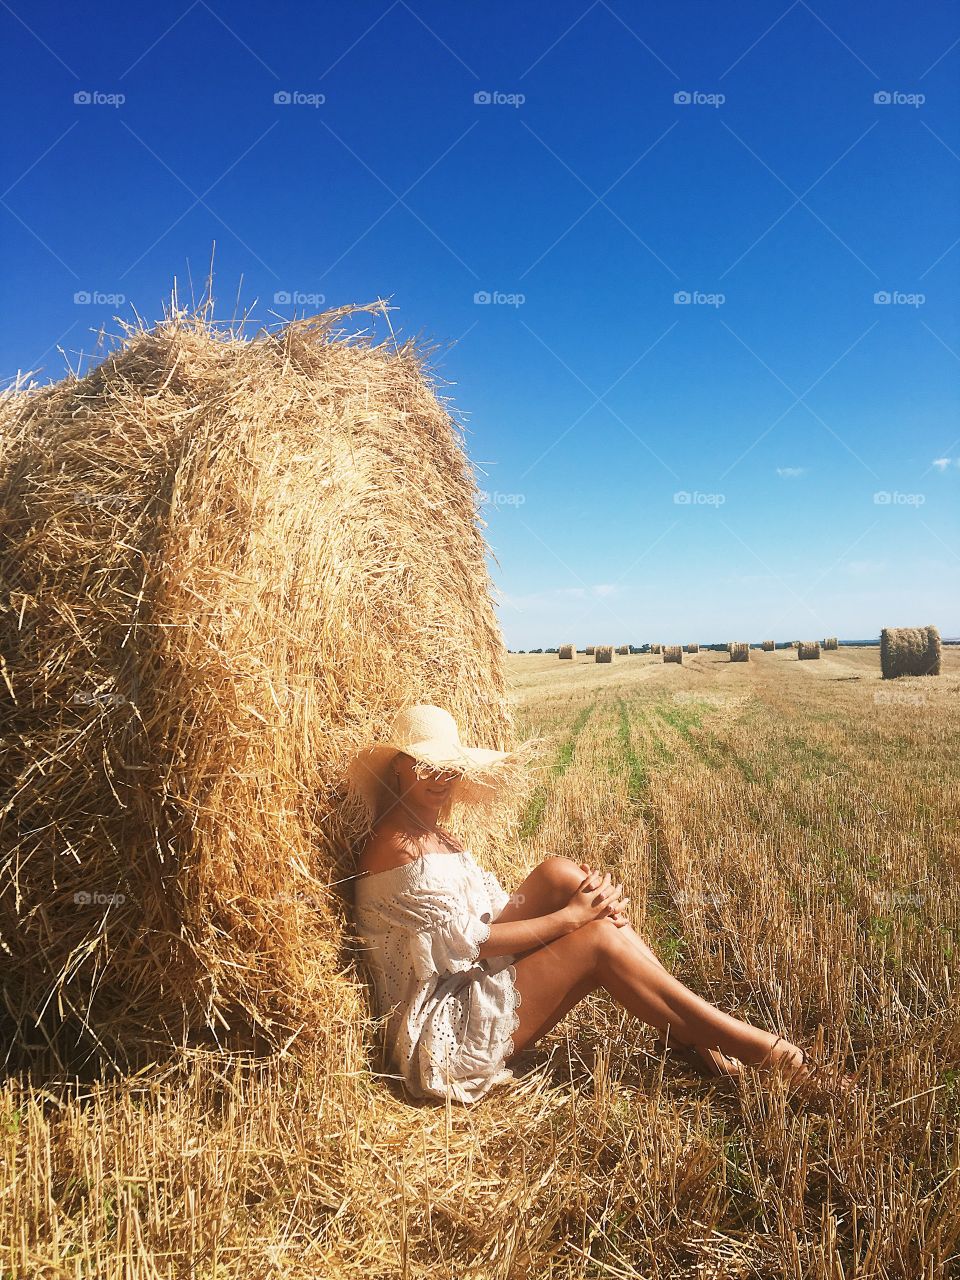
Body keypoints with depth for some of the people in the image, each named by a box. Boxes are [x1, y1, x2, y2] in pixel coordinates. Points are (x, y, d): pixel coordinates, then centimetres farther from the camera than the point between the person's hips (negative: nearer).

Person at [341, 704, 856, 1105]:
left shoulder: (436, 836, 12)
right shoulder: (395, 850, -17)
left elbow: (499, 908, 8)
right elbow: (468, 942, -19)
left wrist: (585, 896, -10)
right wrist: (570, 916, -15)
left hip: (474, 983, 9)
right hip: (442, 1035, -9)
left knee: (560, 873, -9)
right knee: (599, 941, -21)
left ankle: (685, 1032, -8)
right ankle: (771, 1052, -15)